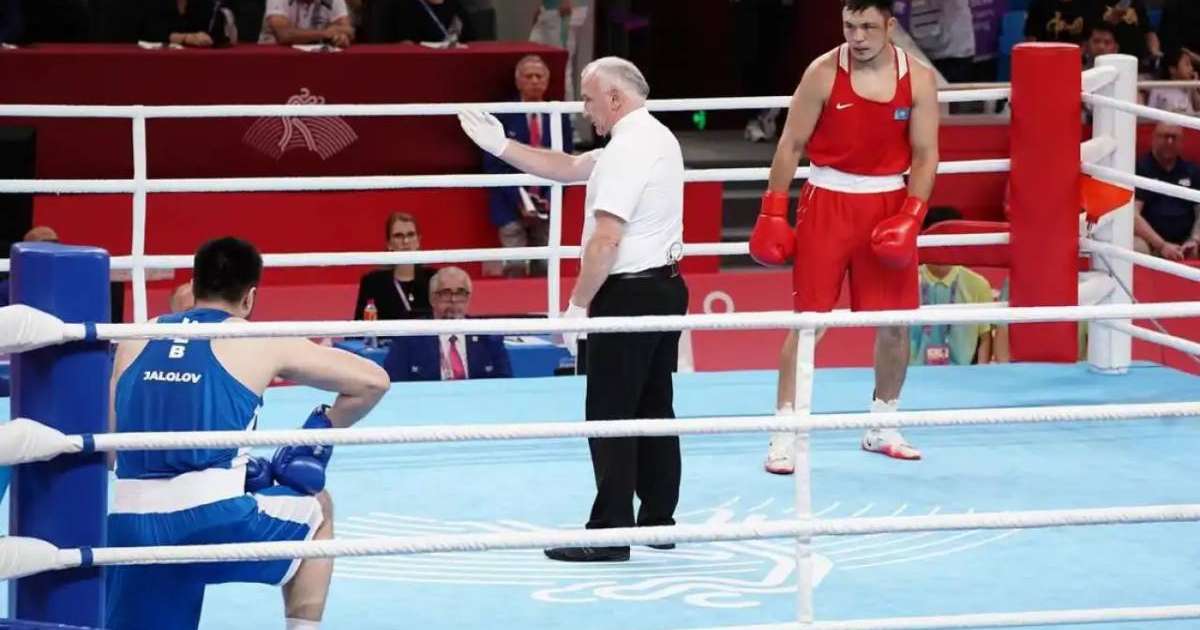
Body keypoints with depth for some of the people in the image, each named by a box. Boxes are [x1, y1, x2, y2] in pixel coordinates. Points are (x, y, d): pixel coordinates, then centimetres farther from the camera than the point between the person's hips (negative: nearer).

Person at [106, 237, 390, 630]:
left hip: (130, 528, 3)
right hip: (213, 519, -3)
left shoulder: (135, 340, 16)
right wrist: (322, 434, 24)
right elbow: (372, 381, 9)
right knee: (316, 509, 26)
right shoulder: (261, 342, 6)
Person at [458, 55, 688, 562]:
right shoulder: (655, 138, 15)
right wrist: (500, 146, 21)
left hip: (628, 293, -10)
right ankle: (658, 519, 21)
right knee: (654, 408, 15)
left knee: (609, 415, -6)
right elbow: (567, 169, 22)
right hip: (665, 287, 10)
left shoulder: (628, 148, -17)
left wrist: (578, 303, -16)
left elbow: (606, 239, -23)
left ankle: (609, 533, -5)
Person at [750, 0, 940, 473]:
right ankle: (784, 434, -1)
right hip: (829, 202, -3)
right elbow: (791, 144, -3)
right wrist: (772, 213, -6)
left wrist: (910, 217, -11)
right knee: (809, 319, -5)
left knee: (896, 323, 6)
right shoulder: (824, 74, -8)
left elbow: (925, 155, 1)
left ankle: (881, 427, 23)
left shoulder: (918, 79, -2)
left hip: (890, 205, 3)